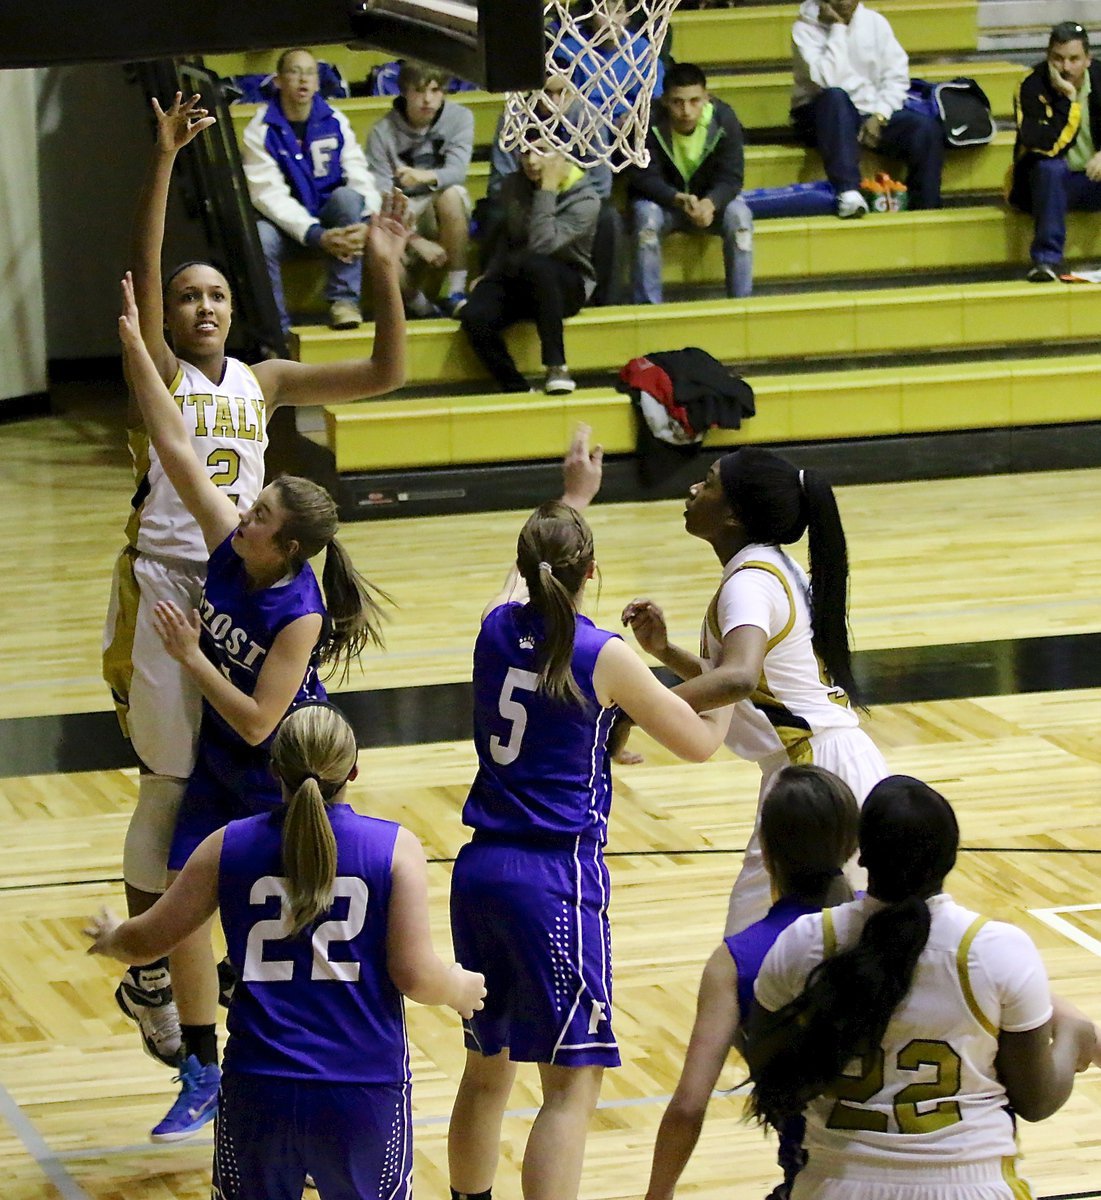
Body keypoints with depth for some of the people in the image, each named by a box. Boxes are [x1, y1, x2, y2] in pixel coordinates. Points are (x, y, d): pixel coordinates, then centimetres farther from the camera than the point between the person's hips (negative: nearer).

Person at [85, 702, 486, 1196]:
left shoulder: (228, 846, 2)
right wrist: (461, 989, 15)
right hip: (362, 1093, -1)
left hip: (259, 1087, 1)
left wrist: (110, 938, 36)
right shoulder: (395, 847, -5)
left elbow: (149, 939, 13)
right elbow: (415, 976, -8)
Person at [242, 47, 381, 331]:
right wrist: (316, 236, -29)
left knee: (347, 196, -31)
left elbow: (360, 177, -7)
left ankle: (344, 299, -23)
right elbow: (268, 194, -16)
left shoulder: (335, 122, 1)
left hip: (332, 219, 2)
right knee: (259, 239, -36)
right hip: (286, 223, -2)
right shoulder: (260, 130, -8)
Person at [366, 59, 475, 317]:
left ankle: (457, 292, -26)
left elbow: (457, 171, -20)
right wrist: (417, 241, -27)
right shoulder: (382, 133, -8)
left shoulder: (459, 117, -6)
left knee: (452, 194, -35)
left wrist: (425, 177, -44)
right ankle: (414, 298, 5)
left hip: (448, 217, 1)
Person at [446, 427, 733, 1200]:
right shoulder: (602, 658, -10)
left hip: (480, 870, 7)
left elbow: (529, 571, 31)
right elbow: (699, 743, 0)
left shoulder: (498, 627, 5)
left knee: (487, 1069, 22)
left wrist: (574, 499, 44)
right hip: (556, 879, -7)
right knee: (572, 1081, -6)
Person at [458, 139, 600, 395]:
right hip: (515, 281, 4)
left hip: (566, 286, -4)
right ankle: (517, 390, -18)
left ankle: (556, 365, -34)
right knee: (474, 317, -31)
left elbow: (541, 245, -28)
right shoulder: (513, 187, 4)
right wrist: (490, 273, 8)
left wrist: (548, 189, -26)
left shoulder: (585, 200, -13)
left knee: (533, 263, -42)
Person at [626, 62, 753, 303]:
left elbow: (731, 177, -18)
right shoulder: (648, 122, -23)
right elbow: (643, 176, -23)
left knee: (739, 216, -29)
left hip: (712, 199, 1)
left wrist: (710, 203, -41)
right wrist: (679, 200, -42)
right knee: (646, 215, -34)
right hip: (661, 199, -1)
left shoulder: (724, 118, -18)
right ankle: (648, 304, -26)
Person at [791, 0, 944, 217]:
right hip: (824, 115, -4)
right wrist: (838, 28, -19)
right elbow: (829, 81, -23)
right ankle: (848, 191, -48)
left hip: (871, 114, 4)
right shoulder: (806, 28, -8)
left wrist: (880, 116, -12)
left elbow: (896, 77, 2)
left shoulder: (875, 22, 5)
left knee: (927, 129, -21)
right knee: (836, 96, -38)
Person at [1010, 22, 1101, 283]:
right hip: (1049, 182, -3)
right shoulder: (1032, 86, -14)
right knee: (1050, 167, -36)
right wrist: (1066, 98, -30)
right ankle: (1047, 258, -32)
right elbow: (1044, 145, -27)